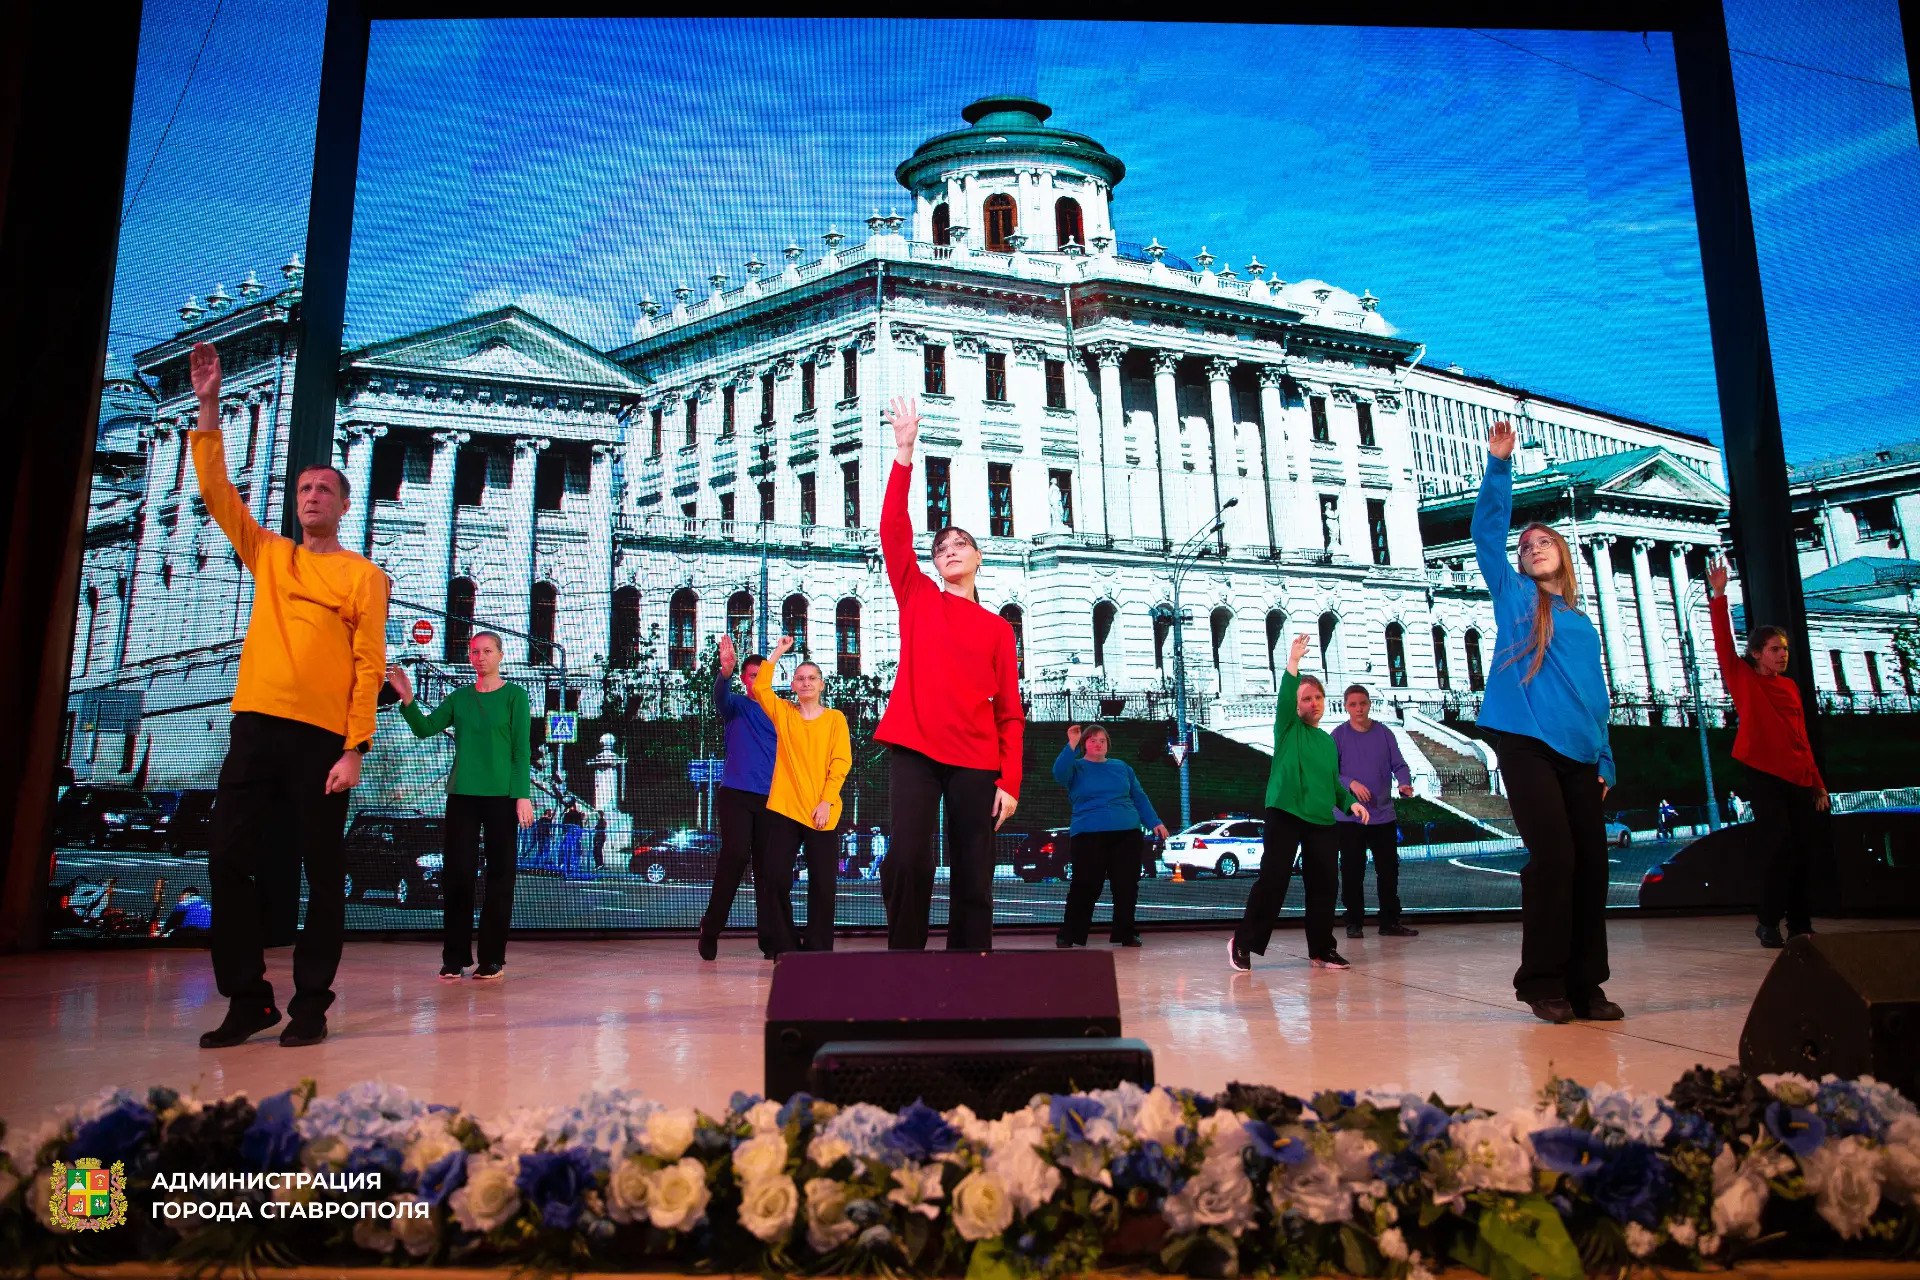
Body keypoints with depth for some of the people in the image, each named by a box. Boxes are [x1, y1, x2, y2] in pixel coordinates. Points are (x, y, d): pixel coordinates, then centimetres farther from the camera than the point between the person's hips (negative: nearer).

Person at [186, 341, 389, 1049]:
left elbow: (369, 666, -3)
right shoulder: (269, 557, 17)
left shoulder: (364, 576, 4)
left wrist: (353, 748, -12)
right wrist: (209, 407, 1)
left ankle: (310, 1004, 9)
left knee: (322, 872, 0)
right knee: (230, 863, 2)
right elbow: (217, 490, 10)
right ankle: (248, 999, 13)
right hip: (256, 726, 4)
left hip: (322, 736, -4)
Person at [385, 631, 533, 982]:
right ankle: (455, 958, 9)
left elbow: (522, 750, -3)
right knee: (456, 873, 1)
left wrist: (523, 795, -10)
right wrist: (407, 699, -10)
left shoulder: (514, 696, 2)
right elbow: (425, 728, 6)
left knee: (500, 874, 1)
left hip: (501, 795, -3)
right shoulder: (459, 698, 12)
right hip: (462, 794, 3)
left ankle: (492, 959, 8)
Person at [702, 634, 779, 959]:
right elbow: (720, 694, -16)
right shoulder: (736, 706, 7)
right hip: (736, 794, -2)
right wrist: (726, 669, -38)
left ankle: (769, 938, 6)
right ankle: (710, 929, -4)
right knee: (736, 854, -18)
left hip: (770, 798, 2)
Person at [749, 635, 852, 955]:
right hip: (783, 808, 1)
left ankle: (819, 949, 11)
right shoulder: (783, 712, 10)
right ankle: (784, 947, 9)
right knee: (775, 877, -4)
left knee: (822, 882, 0)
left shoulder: (835, 718, 6)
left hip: (821, 811, -1)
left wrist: (826, 801, -11)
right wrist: (777, 653, -5)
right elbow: (760, 688, -7)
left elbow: (841, 762, -1)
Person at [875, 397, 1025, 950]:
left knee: (973, 877, 3)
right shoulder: (916, 599, 12)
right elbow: (893, 530, -1)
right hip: (914, 748, -1)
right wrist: (905, 452, -9)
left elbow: (1010, 711, 8)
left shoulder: (998, 629, 13)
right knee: (906, 861, -13)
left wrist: (1010, 781, -2)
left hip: (976, 760, 1)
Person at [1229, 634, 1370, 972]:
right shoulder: (1288, 728, 2)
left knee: (1322, 885, 6)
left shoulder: (1328, 741, 18)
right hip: (1285, 814, -6)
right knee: (1273, 879, -9)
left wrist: (1350, 802, 5)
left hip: (1322, 821, 6)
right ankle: (1242, 942, 2)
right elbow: (1284, 698, -18)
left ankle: (1322, 950, 19)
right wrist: (1293, 663, -29)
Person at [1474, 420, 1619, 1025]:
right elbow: (1487, 531, 1)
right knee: (1553, 858, -12)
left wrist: (1605, 761, 13)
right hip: (1526, 744, -5)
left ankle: (1585, 985, 11)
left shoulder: (1583, 624, 22)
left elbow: (1595, 696, 21)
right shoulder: (1514, 596, 11)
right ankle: (1542, 984, -2)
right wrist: (1499, 465, -6)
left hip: (1579, 753, 5)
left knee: (1591, 864, 2)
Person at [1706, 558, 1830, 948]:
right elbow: (1723, 643, -10)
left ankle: (1800, 926, 14)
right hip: (1764, 773, -5)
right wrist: (1719, 596, -18)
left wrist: (1819, 783, 17)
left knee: (1804, 850, 4)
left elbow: (1801, 737, 18)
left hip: (1799, 778, 6)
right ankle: (1768, 923, 3)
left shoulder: (1790, 686, 16)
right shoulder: (1743, 679, 3)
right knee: (1782, 849, -10)